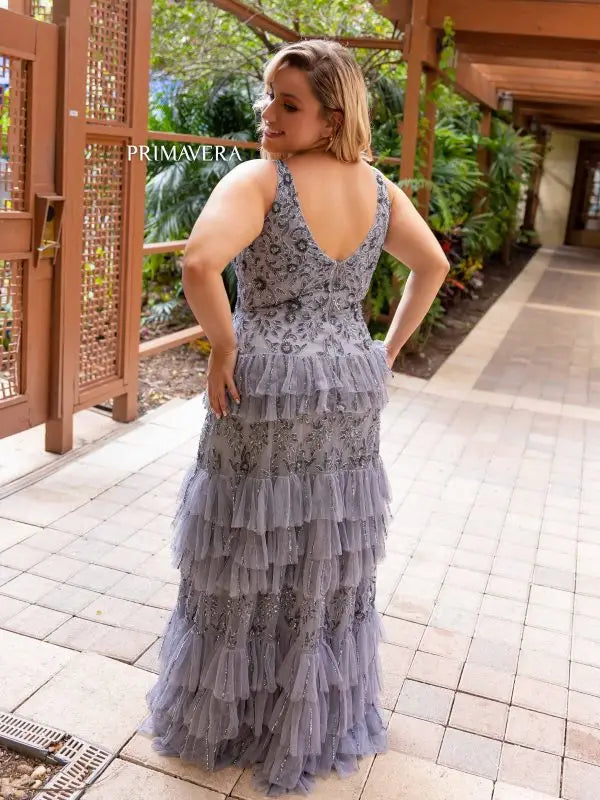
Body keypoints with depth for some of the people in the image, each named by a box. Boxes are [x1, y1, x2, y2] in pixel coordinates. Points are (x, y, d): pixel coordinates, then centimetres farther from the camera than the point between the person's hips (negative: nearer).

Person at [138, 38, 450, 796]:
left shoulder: (259, 179, -16)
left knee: (247, 567, 11)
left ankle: (226, 719, 31)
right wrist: (387, 349, 16)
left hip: (264, 392, -5)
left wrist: (223, 347, -16)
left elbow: (198, 263, -31)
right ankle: (324, 721, 37)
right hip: (350, 392, 6)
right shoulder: (379, 189, 4)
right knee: (332, 567, 18)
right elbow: (434, 265, 13)